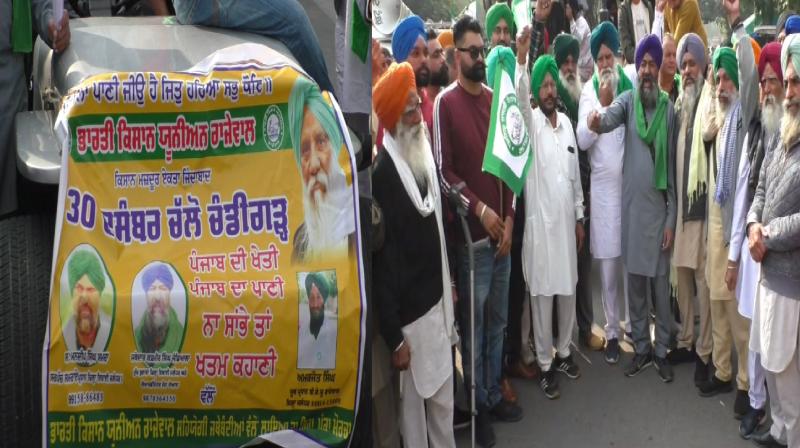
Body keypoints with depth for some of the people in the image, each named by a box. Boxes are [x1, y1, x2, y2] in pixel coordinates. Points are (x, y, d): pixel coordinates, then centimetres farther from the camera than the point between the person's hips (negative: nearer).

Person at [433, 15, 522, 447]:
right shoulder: (445, 102, -8)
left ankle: (494, 395, 30)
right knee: (474, 325, 4)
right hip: (470, 234, -6)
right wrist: (479, 209, -15)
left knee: (498, 320, 15)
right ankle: (478, 406, 18)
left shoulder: (495, 99, 10)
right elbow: (443, 171, -11)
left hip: (502, 231, 6)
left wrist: (509, 218, 5)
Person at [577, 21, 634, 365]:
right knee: (607, 264, 6)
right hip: (602, 184, 0)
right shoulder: (589, 90, 1)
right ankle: (612, 332, 18)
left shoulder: (630, 84, 2)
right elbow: (582, 140, -8)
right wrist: (603, 104, -14)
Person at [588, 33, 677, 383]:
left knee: (661, 284, 7)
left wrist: (672, 218, -4)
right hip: (631, 206, 1)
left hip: (659, 208, -1)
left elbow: (673, 166, -1)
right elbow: (611, 116, -21)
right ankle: (641, 347, 25)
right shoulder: (628, 99, 2)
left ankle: (662, 350, 21)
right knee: (635, 285, 11)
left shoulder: (668, 107, -2)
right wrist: (596, 121, -47)